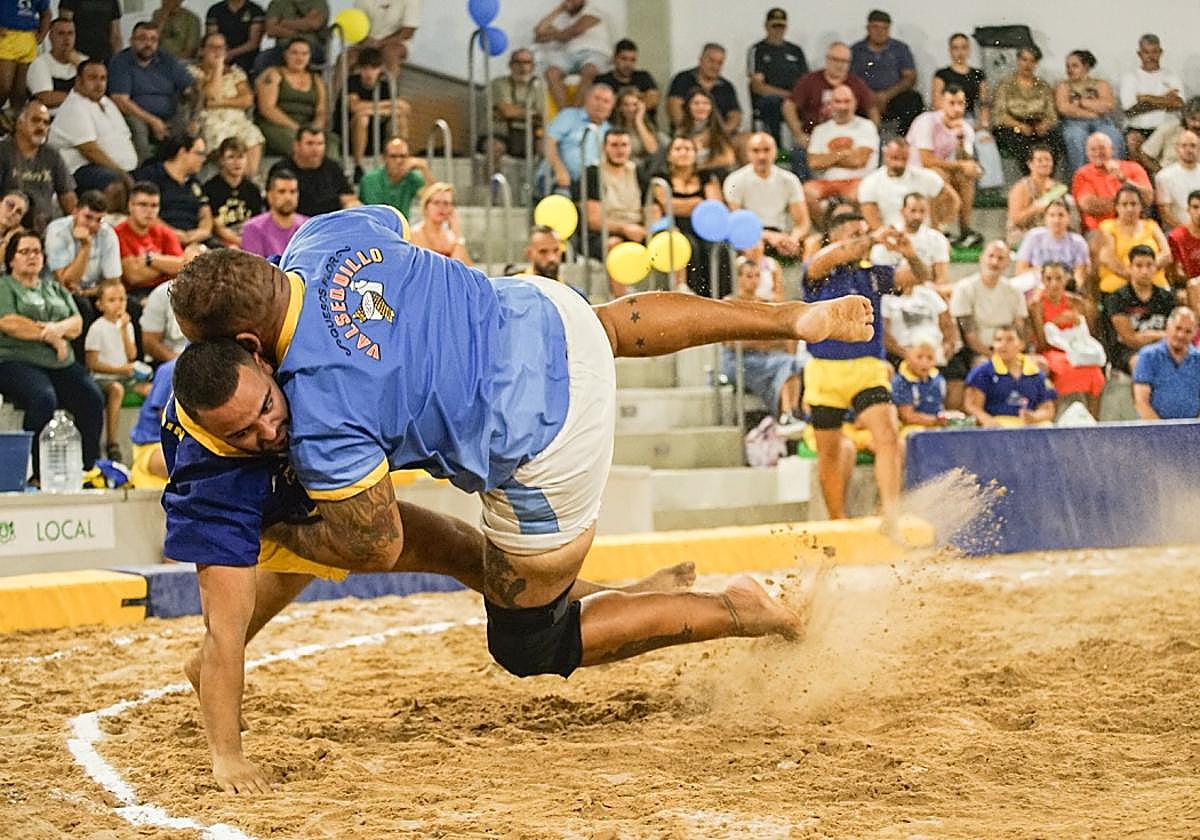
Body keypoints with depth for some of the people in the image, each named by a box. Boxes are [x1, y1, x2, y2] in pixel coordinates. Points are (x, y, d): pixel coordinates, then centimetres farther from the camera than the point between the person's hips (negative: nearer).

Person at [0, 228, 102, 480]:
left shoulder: (53, 287, 24)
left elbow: (77, 323, 14)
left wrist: (59, 328, -10)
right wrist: (51, 337, -6)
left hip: (61, 364, 5)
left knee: (92, 398, -21)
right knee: (44, 398, -34)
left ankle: (90, 467, -18)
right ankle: (35, 469, -28)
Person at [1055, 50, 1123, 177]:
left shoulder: (1101, 84, 21)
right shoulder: (1063, 86, 20)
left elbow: (1109, 105, 2)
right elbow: (1064, 109, 0)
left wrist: (1081, 102, 2)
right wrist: (1093, 113, -2)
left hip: (1101, 123, 1)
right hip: (1075, 124, -1)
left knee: (1112, 137, -35)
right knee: (1077, 138, -38)